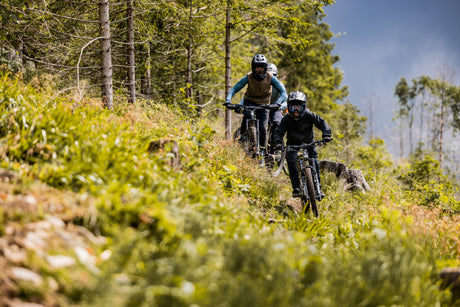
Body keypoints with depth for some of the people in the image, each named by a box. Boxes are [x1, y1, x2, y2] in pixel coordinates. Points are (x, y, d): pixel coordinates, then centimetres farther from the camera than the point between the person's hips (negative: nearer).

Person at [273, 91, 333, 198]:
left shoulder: (309, 115, -23)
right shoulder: (287, 119, -22)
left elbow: (321, 122, -26)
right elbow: (279, 132, -25)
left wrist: (326, 134, -44)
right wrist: (278, 143, -45)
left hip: (308, 142, 0)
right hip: (293, 143, 0)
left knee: (314, 162, -14)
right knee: (291, 161, -23)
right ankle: (296, 188, -18)